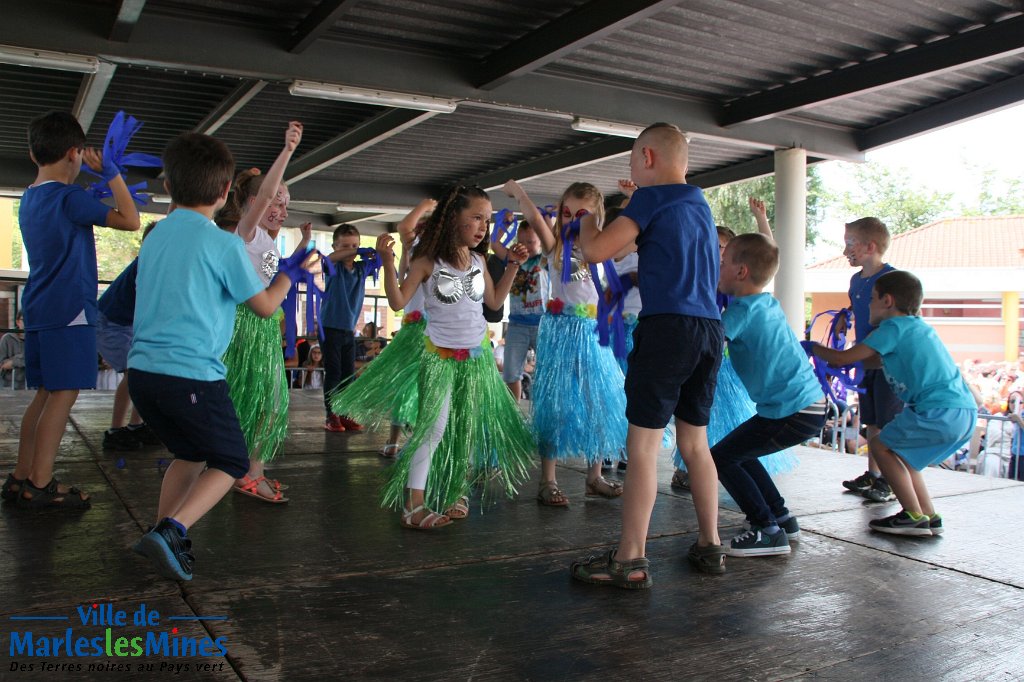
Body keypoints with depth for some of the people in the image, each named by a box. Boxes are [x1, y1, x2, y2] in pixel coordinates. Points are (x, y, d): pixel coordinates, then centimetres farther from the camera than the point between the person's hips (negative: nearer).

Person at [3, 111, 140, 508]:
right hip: (69, 311, -9)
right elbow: (130, 220, -13)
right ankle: (40, 485, -3)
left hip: (38, 311, 9)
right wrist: (110, 172, -4)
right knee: (63, 394, -5)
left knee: (46, 394, 14)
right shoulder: (68, 197, -11)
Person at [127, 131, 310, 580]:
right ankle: (170, 531, -8)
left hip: (142, 370, 7)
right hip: (192, 376, -7)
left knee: (191, 453, 26)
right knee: (231, 461, 10)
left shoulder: (155, 237, 11)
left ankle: (164, 539, 22)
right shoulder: (224, 244, -9)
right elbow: (265, 306, -1)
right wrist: (287, 275, 19)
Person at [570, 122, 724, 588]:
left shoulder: (653, 197, -3)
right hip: (710, 328, 8)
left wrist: (586, 223, 10)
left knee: (643, 444, -5)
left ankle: (630, 559, -2)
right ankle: (710, 546, 22)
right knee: (695, 442, 15)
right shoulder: (700, 204, 20)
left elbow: (596, 250, -11)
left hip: (667, 325, -8)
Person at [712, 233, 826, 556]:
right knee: (738, 451, 21)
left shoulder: (744, 311, -15)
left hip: (793, 412, -9)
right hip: (811, 402, 9)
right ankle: (782, 517, 27)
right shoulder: (769, 304, 12)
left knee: (721, 457, -5)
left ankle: (769, 532, -1)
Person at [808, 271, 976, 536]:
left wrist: (814, 348, 10)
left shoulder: (894, 327, -7)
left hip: (942, 411, -9)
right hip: (964, 412, 9)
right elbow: (877, 360, 34)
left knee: (880, 445, 2)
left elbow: (844, 358, -8)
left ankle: (915, 517, 2)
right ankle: (930, 517, 21)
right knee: (898, 449, 22)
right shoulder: (915, 325, 21)